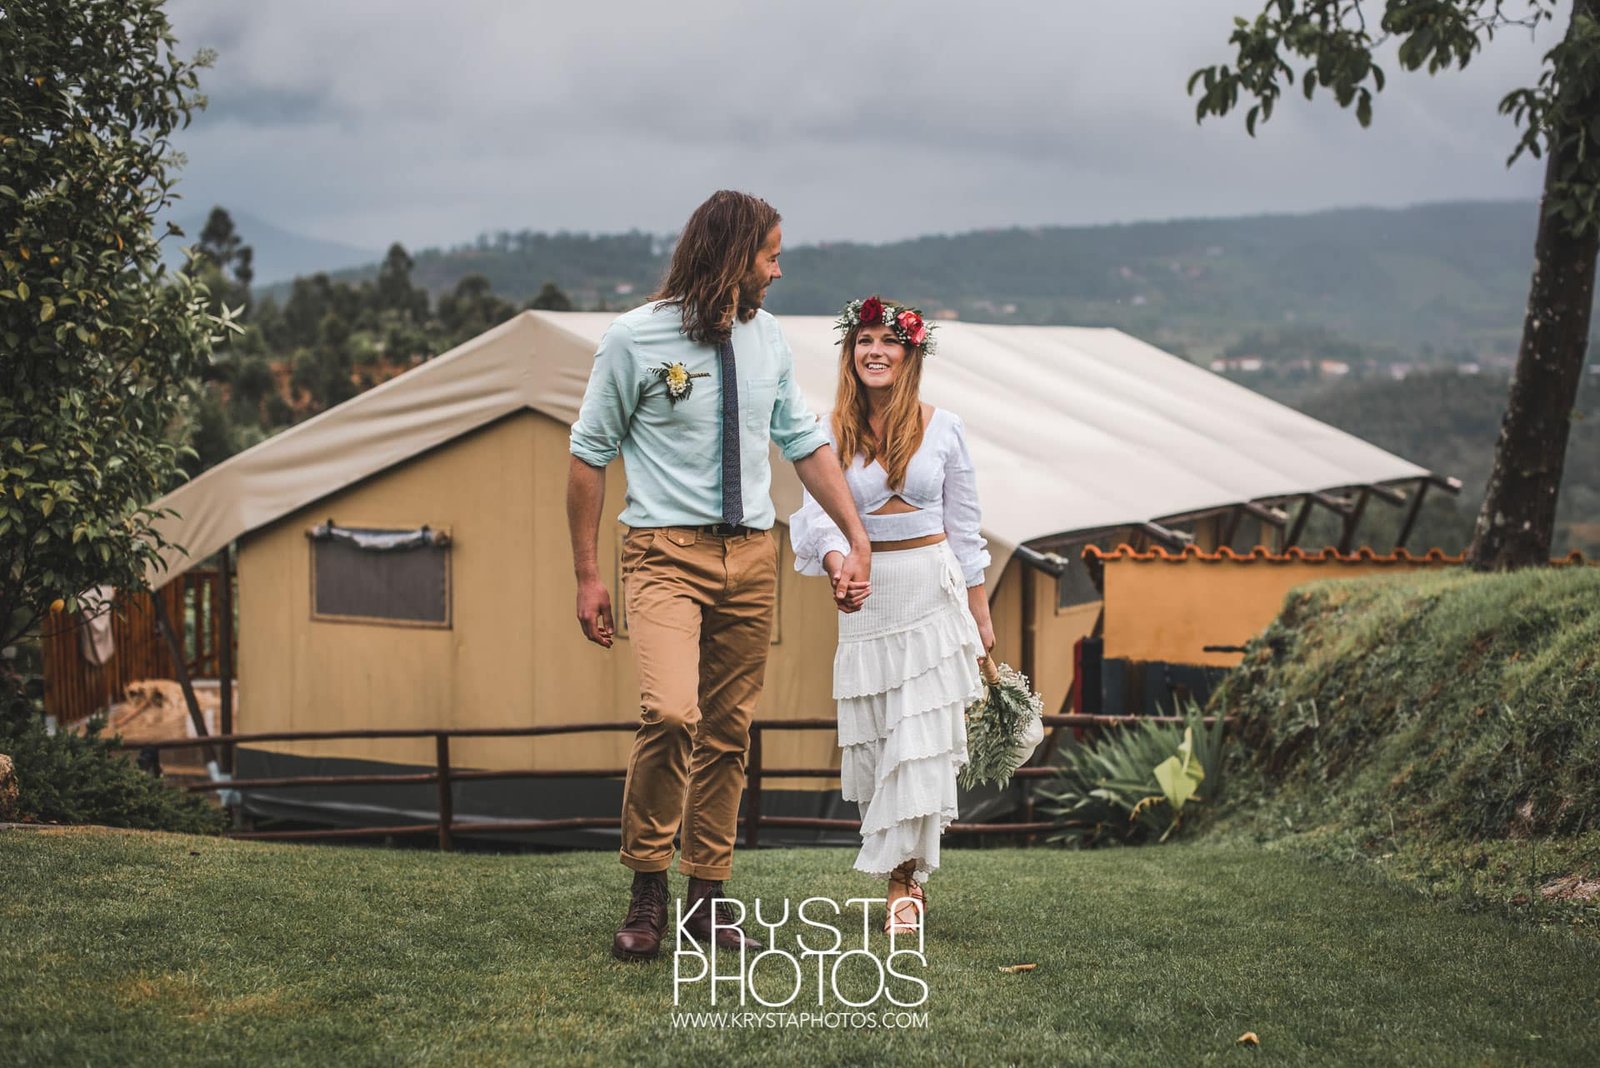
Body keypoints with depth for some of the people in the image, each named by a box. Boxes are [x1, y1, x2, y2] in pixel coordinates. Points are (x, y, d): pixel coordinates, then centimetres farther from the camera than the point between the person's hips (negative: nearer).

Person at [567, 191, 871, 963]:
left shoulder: (766, 340, 9)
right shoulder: (635, 339, -6)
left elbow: (807, 445, 17)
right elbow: (590, 456, -1)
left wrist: (858, 541, 12)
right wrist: (586, 575, -3)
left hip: (751, 554, 5)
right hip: (667, 552, -5)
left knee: (729, 732, 7)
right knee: (671, 713, -23)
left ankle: (708, 898, 18)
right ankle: (647, 892, -8)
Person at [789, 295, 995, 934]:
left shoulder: (942, 428, 3)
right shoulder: (832, 435, 2)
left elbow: (963, 526, 8)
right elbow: (817, 515, -10)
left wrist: (981, 615, 9)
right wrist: (836, 568, -32)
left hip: (934, 593, -1)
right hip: (867, 597, 1)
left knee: (922, 739, -7)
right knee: (871, 740, 2)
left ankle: (903, 881, -4)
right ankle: (907, 877, 15)